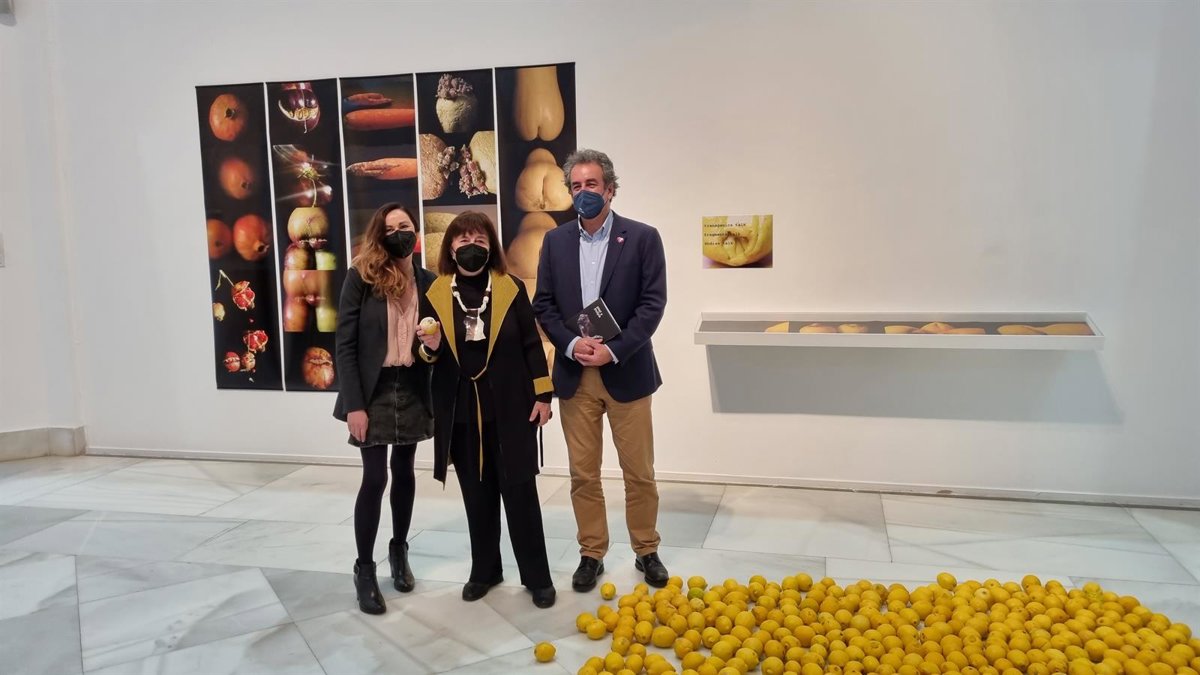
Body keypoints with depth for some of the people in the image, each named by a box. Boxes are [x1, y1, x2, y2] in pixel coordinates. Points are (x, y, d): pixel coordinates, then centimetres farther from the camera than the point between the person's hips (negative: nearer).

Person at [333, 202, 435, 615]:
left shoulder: (428, 282, 3)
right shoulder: (361, 277, -7)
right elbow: (345, 344, -8)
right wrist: (353, 404, -14)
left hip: (412, 389, 3)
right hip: (373, 391, -3)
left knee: (404, 473, 12)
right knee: (374, 478, -4)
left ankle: (399, 551, 30)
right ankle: (364, 569, 11)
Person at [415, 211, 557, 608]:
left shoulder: (512, 289, 0)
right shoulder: (434, 295, 3)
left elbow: (531, 344, 1)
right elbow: (426, 355, 8)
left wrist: (542, 395, -3)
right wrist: (430, 348, -15)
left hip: (510, 407, -2)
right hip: (461, 411, 2)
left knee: (520, 491, 2)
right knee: (477, 494, 11)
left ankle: (537, 576, 15)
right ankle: (484, 570, 27)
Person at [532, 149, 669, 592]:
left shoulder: (642, 237, -2)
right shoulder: (555, 241, 7)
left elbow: (653, 303, -7)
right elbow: (543, 304, 6)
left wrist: (614, 350, -17)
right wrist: (571, 343, -11)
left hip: (627, 372, -2)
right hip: (574, 375, 2)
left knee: (639, 472, 8)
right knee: (583, 474, 9)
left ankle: (646, 552, 26)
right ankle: (591, 554, 24)